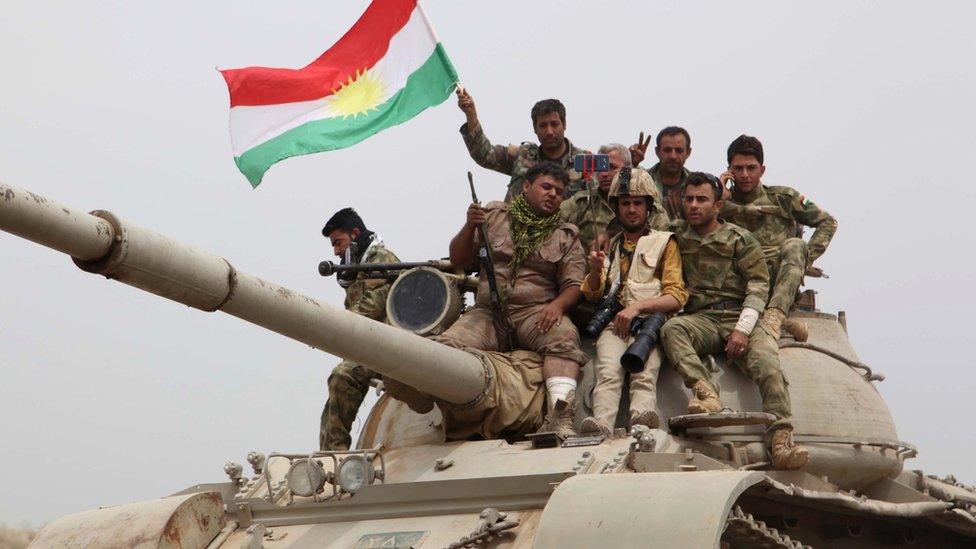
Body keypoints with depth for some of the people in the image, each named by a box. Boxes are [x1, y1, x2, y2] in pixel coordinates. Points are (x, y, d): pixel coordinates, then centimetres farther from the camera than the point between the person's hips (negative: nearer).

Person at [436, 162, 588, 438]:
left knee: (563, 339, -36)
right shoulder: (494, 215, 17)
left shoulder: (565, 236, 17)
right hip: (487, 313, 1)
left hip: (536, 312, -1)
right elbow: (459, 260, 16)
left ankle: (559, 419, -49)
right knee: (446, 345, -30)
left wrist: (558, 304, -15)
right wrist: (470, 227, -4)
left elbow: (574, 284, 8)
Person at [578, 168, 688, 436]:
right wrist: (595, 270, 0)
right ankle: (602, 427, -53)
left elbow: (677, 297, 7)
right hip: (613, 322, 2)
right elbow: (592, 294, 22)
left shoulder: (664, 242, 19)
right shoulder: (609, 245, 29)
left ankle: (641, 425, -59)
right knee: (608, 374, -30)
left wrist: (638, 306, -9)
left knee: (644, 376, -33)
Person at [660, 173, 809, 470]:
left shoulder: (740, 239, 7)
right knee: (671, 329, -32)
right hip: (700, 319, 2)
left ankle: (781, 441, -42)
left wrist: (743, 329, -12)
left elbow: (759, 284, 1)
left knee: (767, 363, -29)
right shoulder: (677, 235, 15)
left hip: (740, 320, -2)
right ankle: (706, 393, -48)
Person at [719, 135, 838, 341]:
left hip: (781, 281, 0)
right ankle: (783, 323, -39)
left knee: (795, 245, -30)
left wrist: (806, 257, 4)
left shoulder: (783, 198, 16)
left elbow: (827, 222, 17)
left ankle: (773, 317, -49)